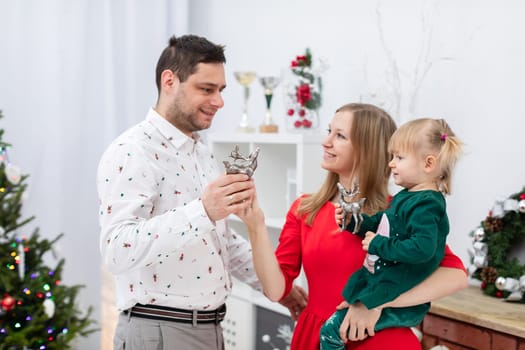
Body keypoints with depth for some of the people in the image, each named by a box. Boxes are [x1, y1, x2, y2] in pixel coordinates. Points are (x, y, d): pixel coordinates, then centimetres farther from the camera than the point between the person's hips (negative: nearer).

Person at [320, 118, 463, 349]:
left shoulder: (425, 205, -20)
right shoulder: (406, 197, 10)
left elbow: (423, 248, -32)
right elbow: (382, 223, 22)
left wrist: (379, 245, -23)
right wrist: (354, 222, 6)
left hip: (393, 300, -10)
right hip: (378, 284, 10)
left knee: (331, 331, -8)